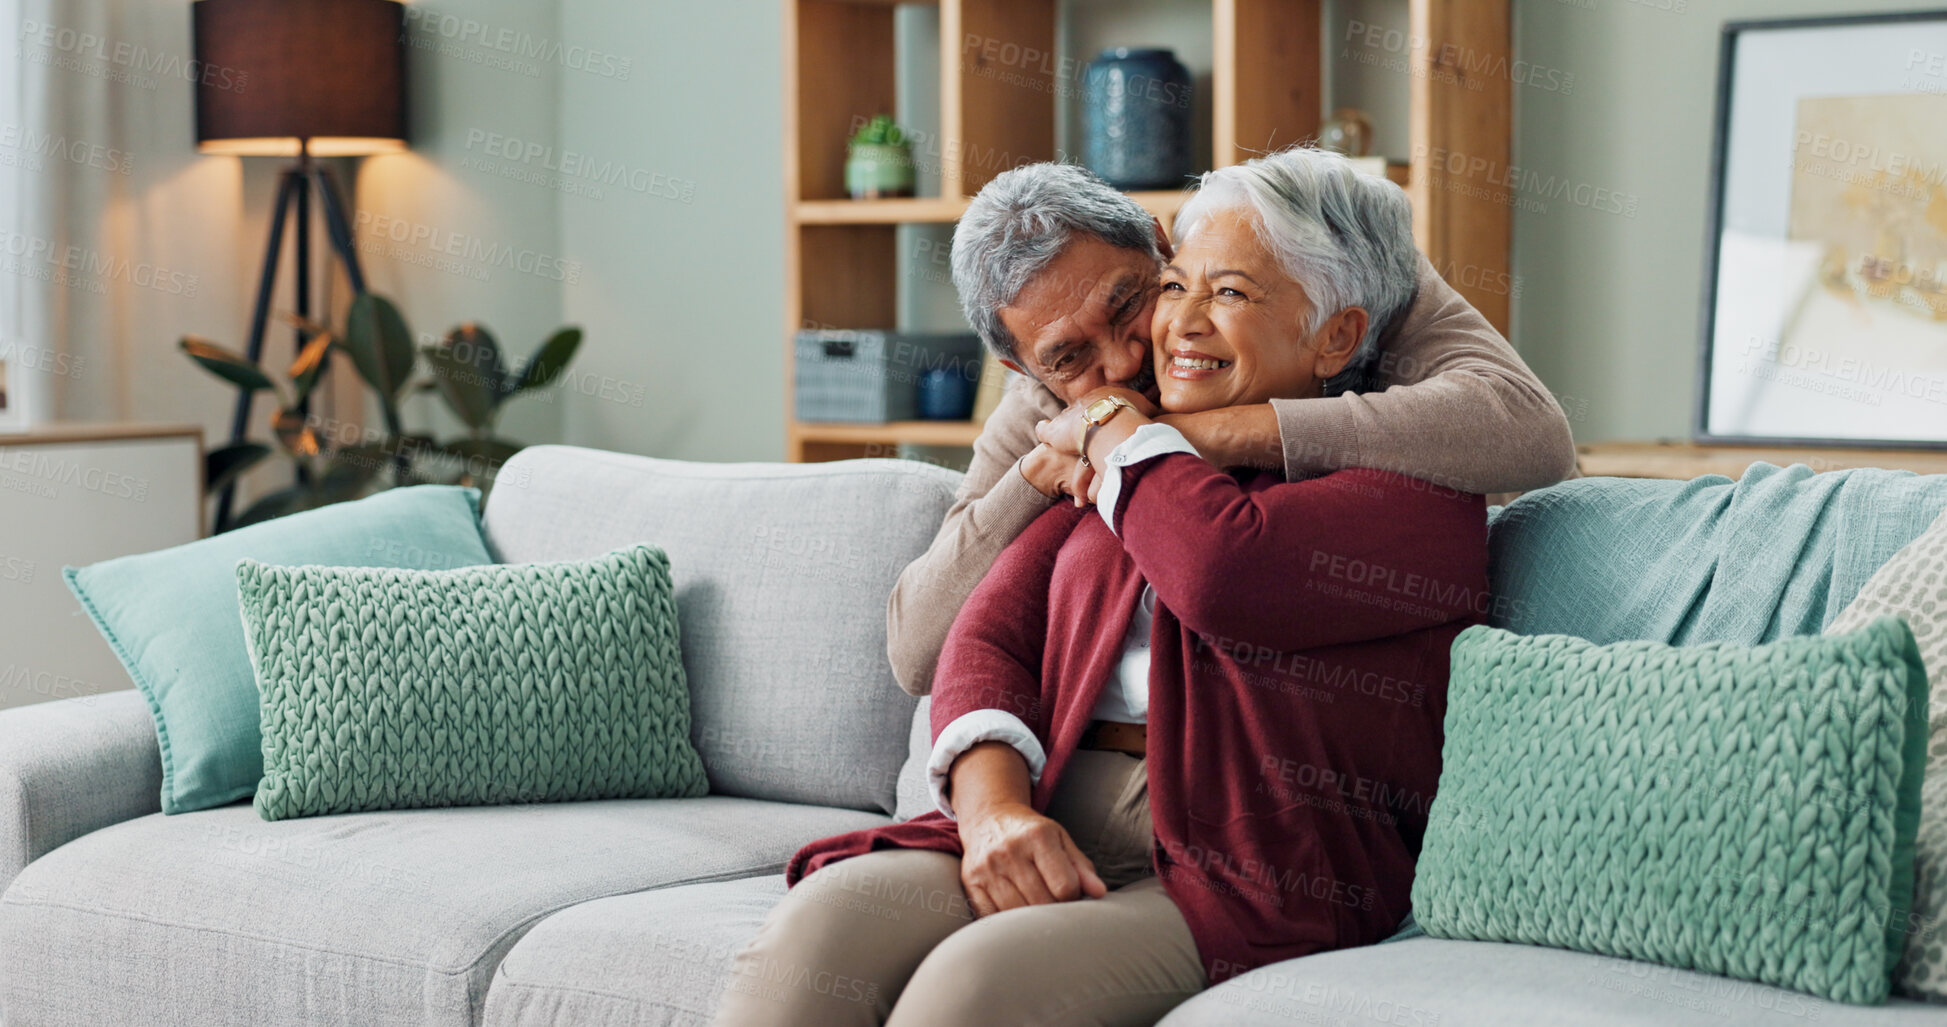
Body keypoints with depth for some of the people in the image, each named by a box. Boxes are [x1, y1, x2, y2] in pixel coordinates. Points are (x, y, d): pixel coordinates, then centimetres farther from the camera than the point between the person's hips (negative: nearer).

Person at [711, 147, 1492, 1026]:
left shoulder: (1414, 490, 3)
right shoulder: (1117, 463, 25)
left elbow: (1224, 572, -17)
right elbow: (993, 630, 13)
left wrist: (1108, 421, 3)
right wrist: (993, 806, -10)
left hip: (1244, 880, -5)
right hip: (1051, 840, 6)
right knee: (813, 927, -25)